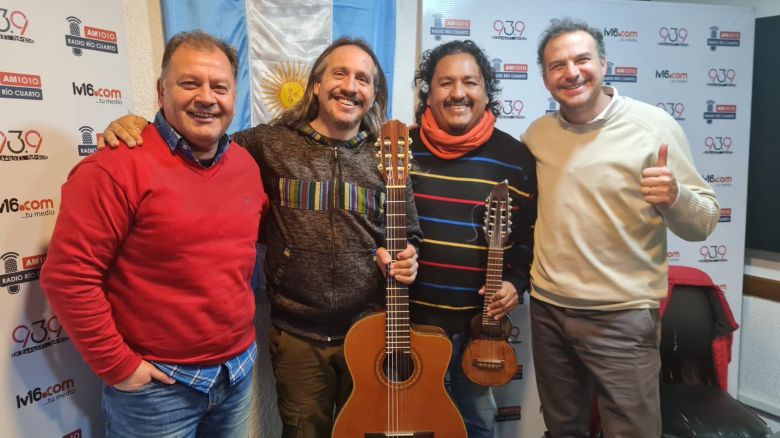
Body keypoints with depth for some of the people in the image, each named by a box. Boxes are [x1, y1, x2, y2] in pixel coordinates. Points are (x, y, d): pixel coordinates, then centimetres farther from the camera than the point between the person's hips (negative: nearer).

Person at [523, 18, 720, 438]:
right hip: (547, 309, 4)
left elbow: (703, 223, -7)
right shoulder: (536, 134, 3)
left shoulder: (654, 126, -9)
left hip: (622, 317, -4)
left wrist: (673, 197, -28)